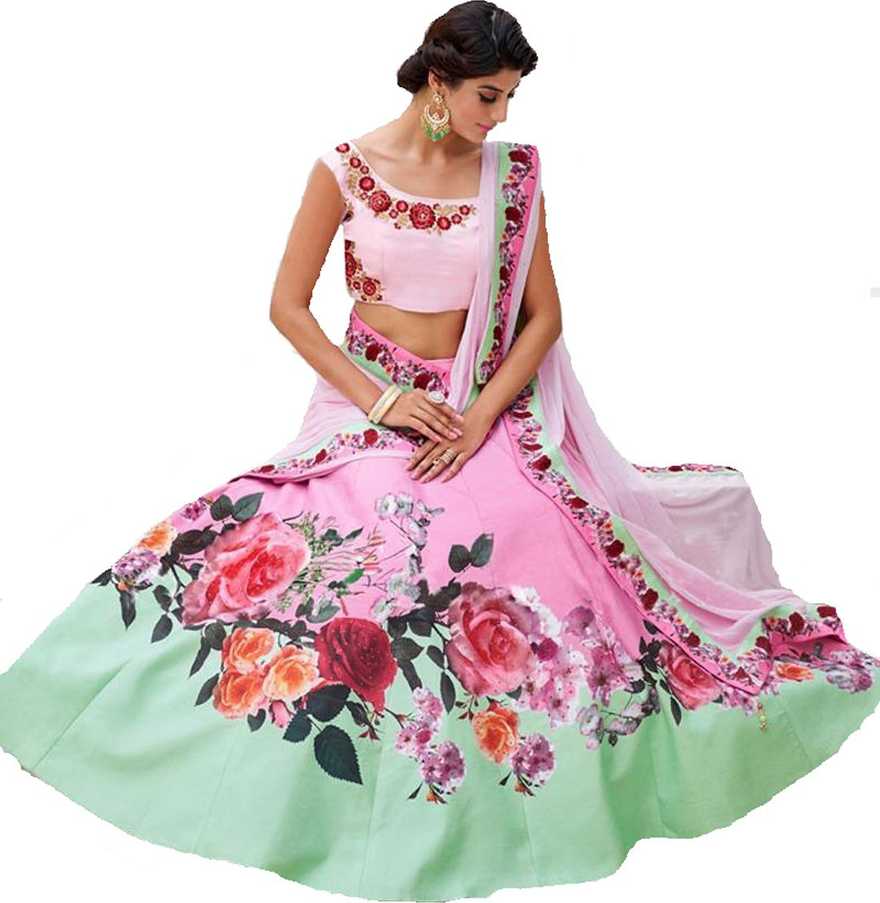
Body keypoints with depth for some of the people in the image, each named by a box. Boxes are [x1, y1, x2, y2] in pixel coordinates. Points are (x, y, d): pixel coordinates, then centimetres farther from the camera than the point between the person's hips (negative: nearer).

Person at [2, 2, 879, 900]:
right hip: (365, 397, -1)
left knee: (541, 534, -22)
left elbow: (544, 315, 1)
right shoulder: (344, 168, -2)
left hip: (483, 400, 1)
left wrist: (479, 418, -13)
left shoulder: (513, 174, 2)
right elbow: (288, 305, -1)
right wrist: (379, 399, -12)